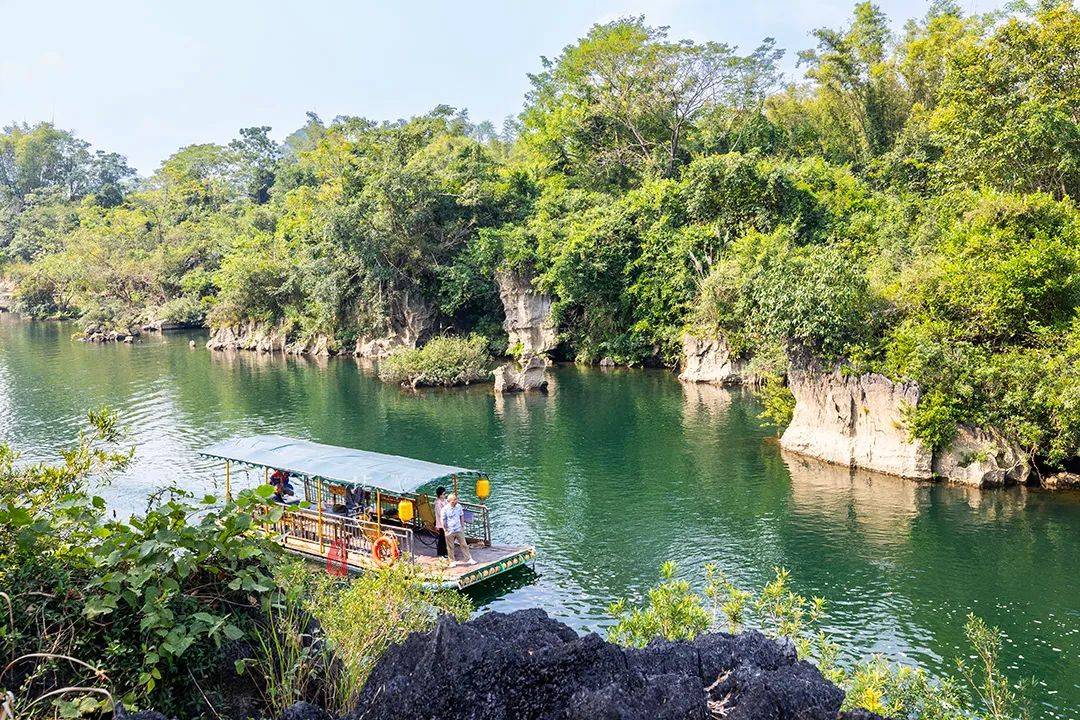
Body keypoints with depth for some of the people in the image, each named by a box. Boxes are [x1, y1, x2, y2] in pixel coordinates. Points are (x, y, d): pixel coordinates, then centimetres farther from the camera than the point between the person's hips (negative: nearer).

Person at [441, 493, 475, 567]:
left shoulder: (459, 507, -3)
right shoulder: (445, 509, -15)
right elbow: (443, 520, -7)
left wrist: (463, 526, 8)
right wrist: (445, 530, -5)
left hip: (459, 530, 3)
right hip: (450, 531, -3)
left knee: (464, 545, 8)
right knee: (450, 547, 8)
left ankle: (469, 559, 18)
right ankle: (452, 561, 23)